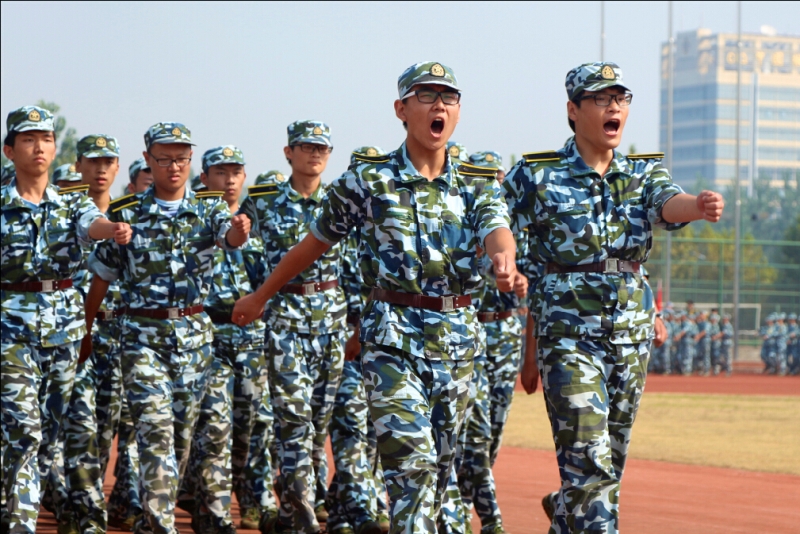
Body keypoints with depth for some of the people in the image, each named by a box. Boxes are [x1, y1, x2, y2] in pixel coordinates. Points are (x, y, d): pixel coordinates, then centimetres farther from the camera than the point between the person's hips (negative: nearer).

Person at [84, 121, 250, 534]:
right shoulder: (126, 214, 1)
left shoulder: (209, 207, 3)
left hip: (194, 334, 2)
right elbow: (100, 279, 7)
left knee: (182, 432, 10)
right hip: (143, 334, -2)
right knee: (155, 428, -13)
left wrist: (238, 231, -44)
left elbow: (228, 236, -20)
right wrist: (84, 332, 7)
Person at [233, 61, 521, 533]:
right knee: (412, 459, -15)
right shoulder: (369, 180, -1)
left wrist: (504, 259, -39)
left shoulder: (477, 184, 7)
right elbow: (315, 244, 9)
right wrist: (261, 296, 15)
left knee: (442, 460, 11)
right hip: (393, 337, -4)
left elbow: (497, 230, -15)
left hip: (458, 336, 4)